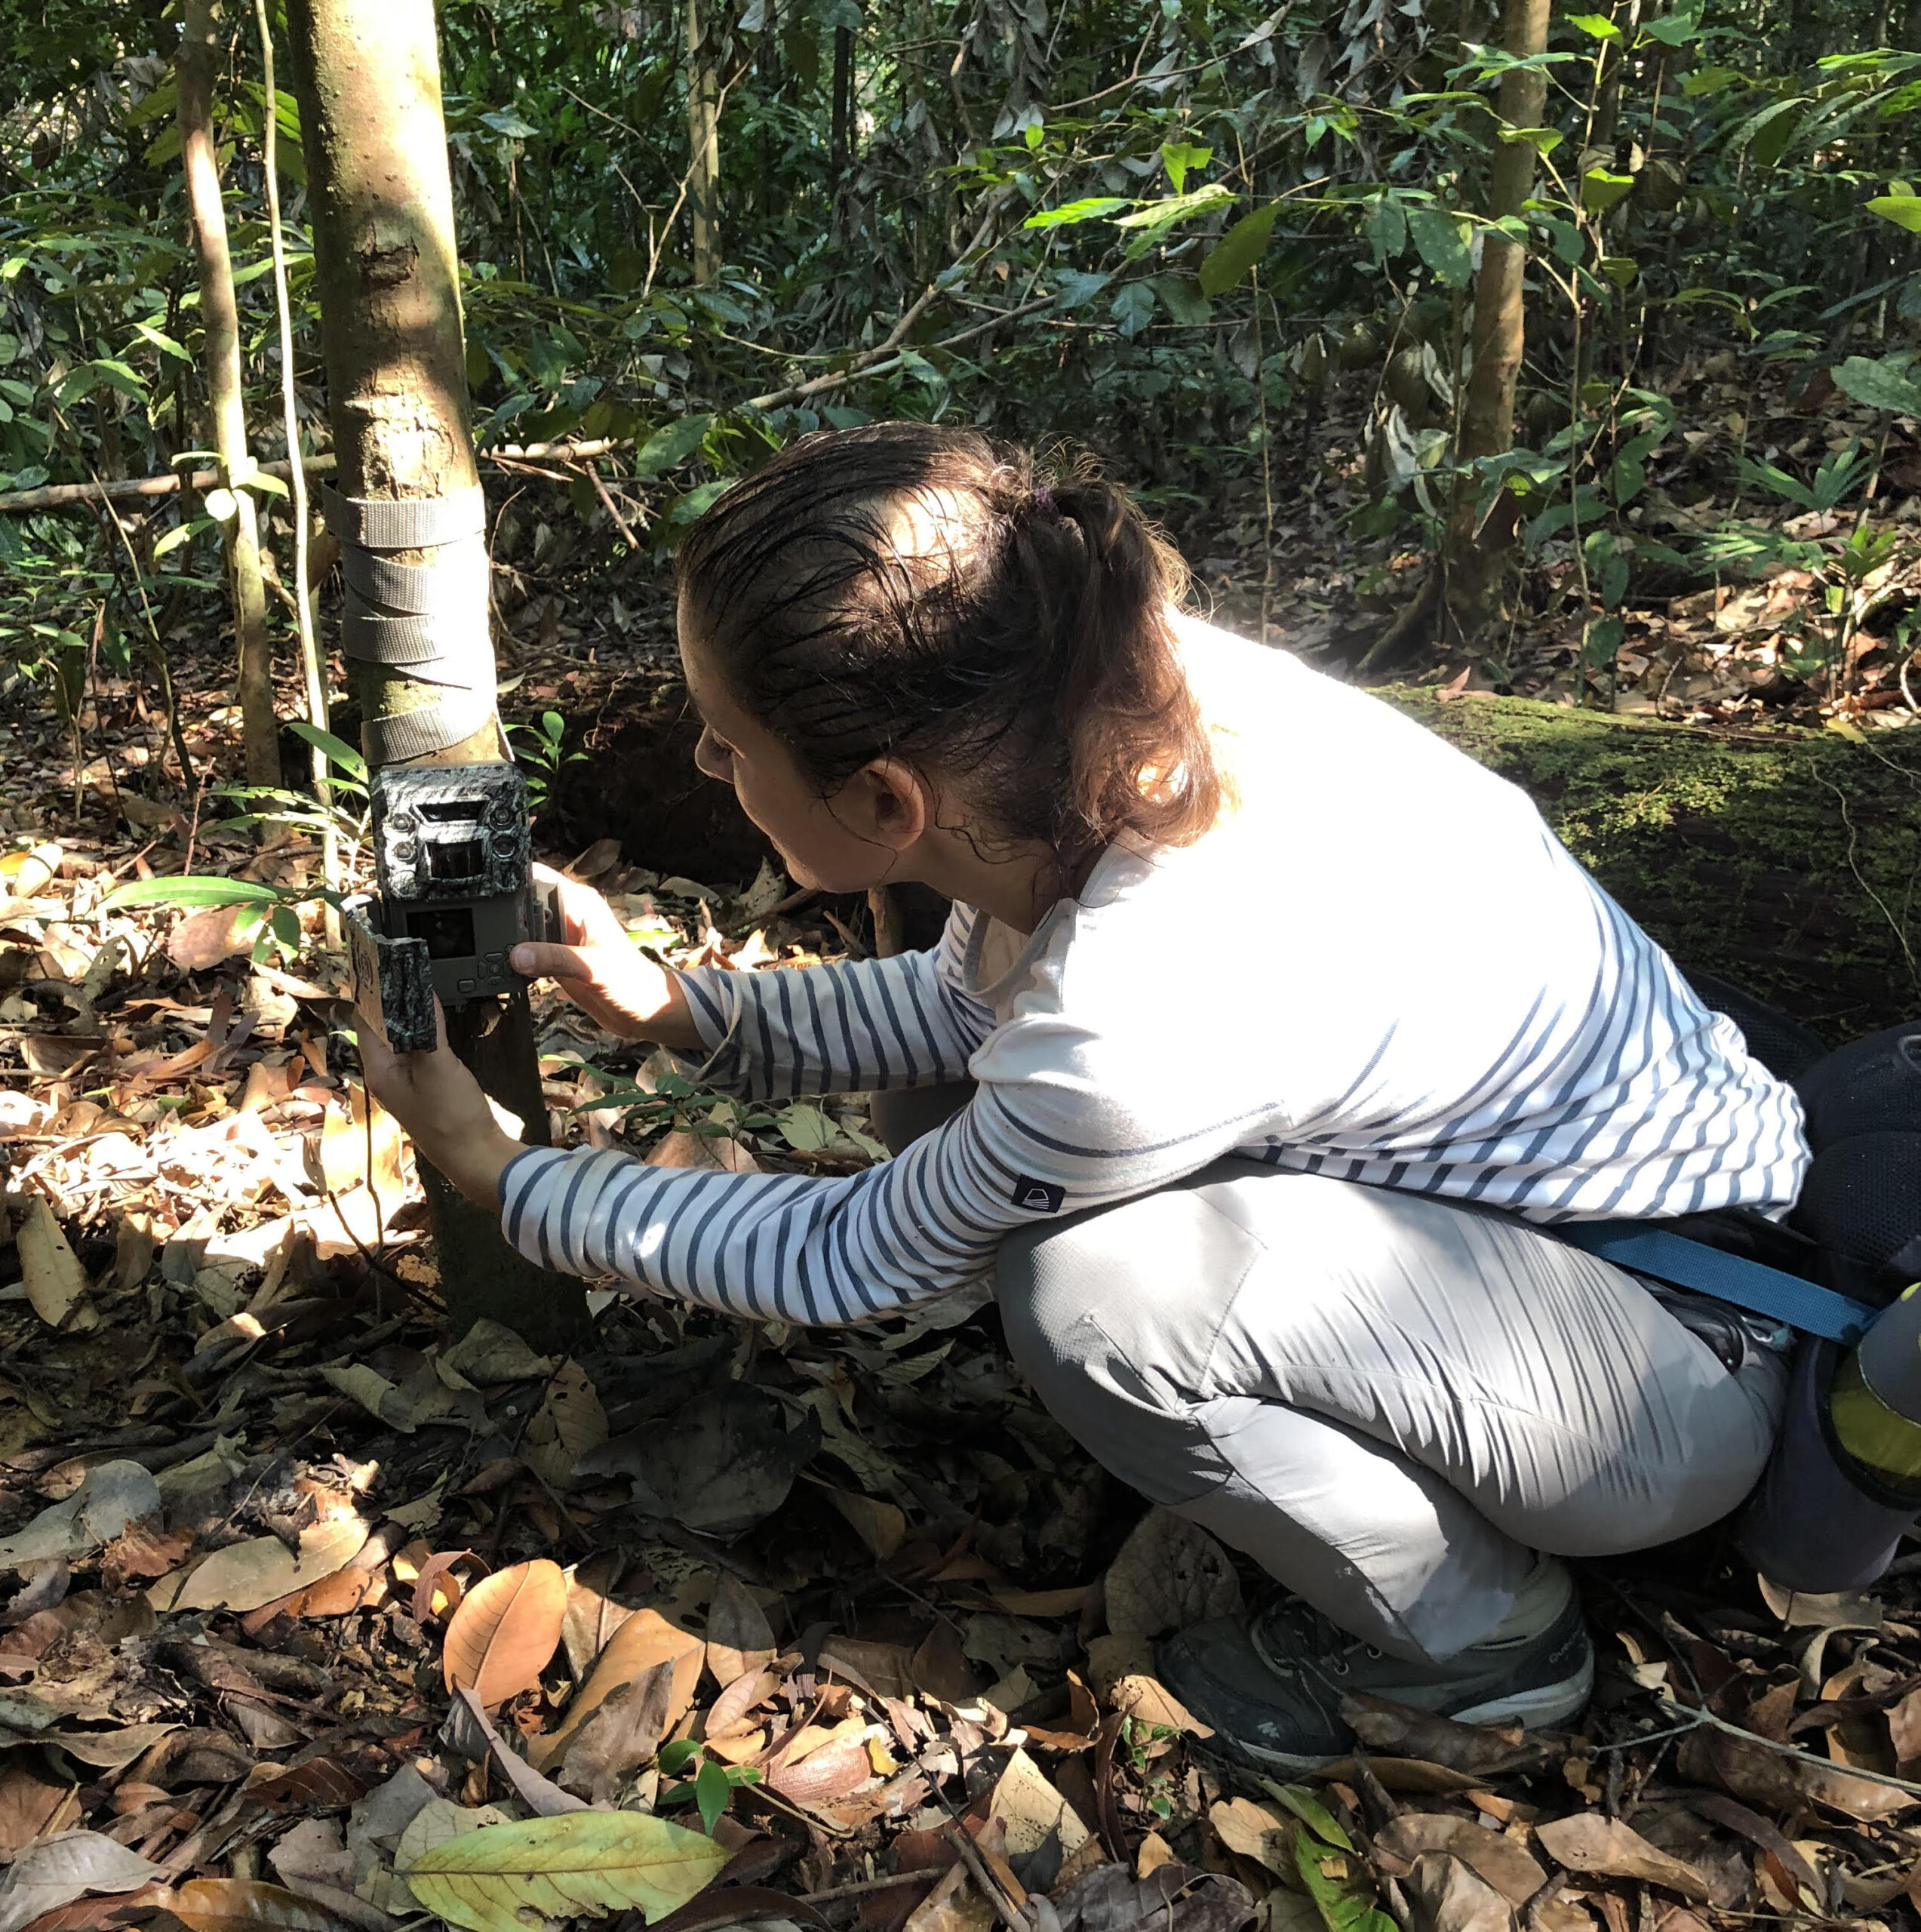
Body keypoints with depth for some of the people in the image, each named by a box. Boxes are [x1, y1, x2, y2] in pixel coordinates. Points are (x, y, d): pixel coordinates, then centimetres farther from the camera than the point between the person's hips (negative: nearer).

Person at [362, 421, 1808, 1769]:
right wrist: (676, 1007, -5)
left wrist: (503, 1175, -5)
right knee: (961, 1111, 1)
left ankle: (1485, 1633, -2)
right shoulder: (1097, 702, -17)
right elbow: (964, 1000, 5)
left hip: (1684, 1370, -7)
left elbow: (850, 1263, -15)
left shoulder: (1138, 1032, -37)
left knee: (1099, 1287, -31)